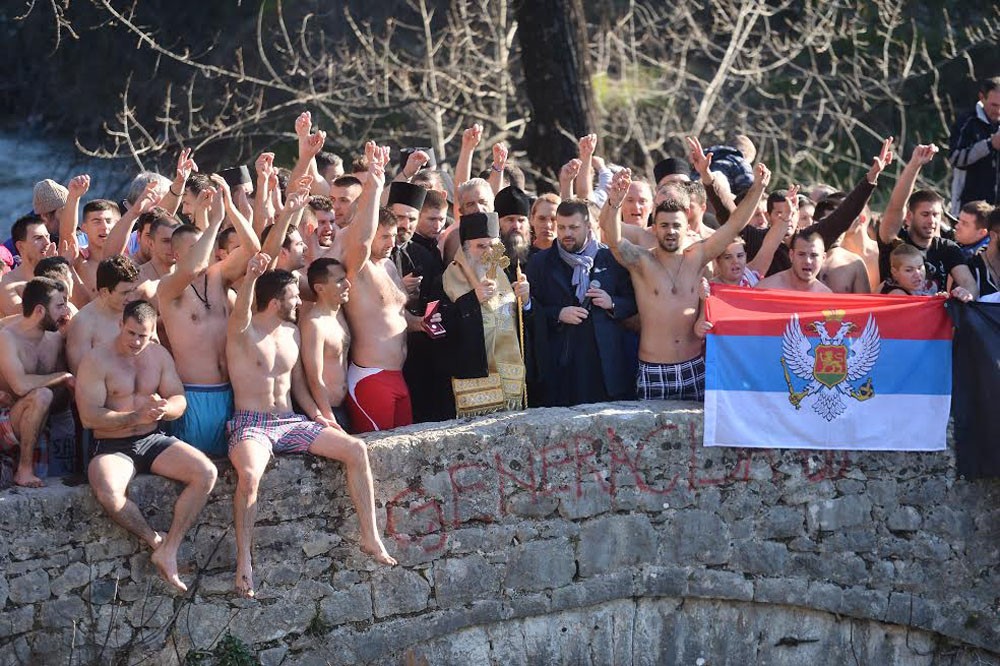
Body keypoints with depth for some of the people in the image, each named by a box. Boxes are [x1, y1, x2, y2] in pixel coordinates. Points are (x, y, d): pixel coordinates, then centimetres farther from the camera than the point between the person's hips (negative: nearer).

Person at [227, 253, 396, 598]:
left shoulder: (291, 333, 13)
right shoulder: (244, 331, -8)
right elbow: (241, 313, -34)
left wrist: (317, 416, 4)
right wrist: (251, 278, -54)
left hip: (290, 423, 7)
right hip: (251, 424, -7)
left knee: (356, 449, -9)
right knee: (249, 474, -38)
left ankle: (370, 538, -4)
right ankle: (244, 560, -27)